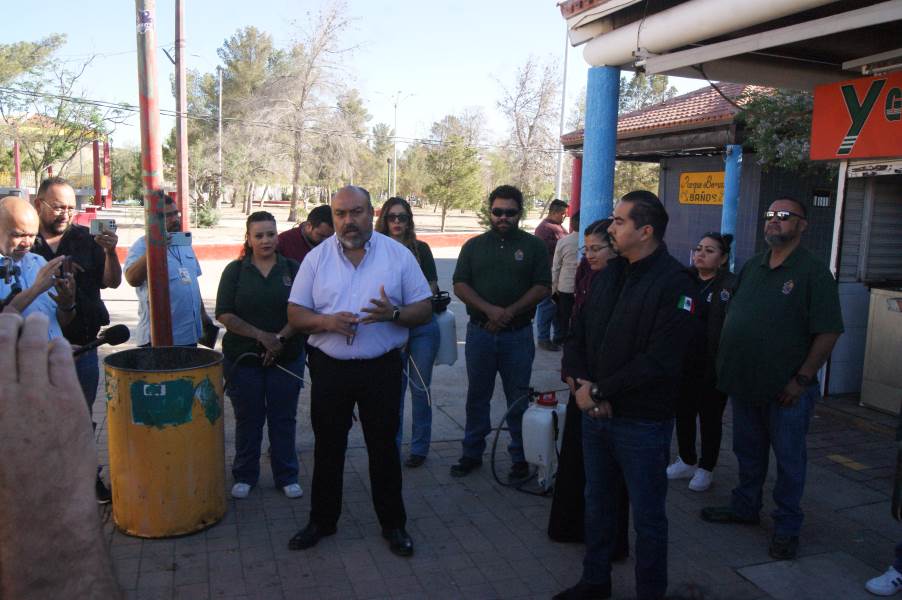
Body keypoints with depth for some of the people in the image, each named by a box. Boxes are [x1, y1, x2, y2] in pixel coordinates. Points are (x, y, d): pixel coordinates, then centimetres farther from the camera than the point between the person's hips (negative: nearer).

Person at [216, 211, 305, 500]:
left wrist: (280, 338, -15)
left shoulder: (292, 269, 2)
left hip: (286, 357, 0)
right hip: (243, 357, 0)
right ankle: (245, 476, 26)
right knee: (247, 419, 10)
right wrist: (261, 336, -15)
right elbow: (225, 314, -6)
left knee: (284, 418, 8)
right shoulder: (235, 270, 1)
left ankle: (287, 476, 22)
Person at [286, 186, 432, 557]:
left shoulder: (399, 255, -2)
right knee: (327, 448, 14)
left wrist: (393, 313, -22)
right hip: (329, 368, 2)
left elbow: (424, 310, -1)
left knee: (384, 448, 10)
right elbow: (294, 314, 1)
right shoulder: (316, 257, 1)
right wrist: (327, 321, -19)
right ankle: (322, 520, 33)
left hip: (382, 369, -1)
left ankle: (393, 524, 27)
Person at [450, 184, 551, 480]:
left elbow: (542, 288, -4)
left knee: (518, 398, 6)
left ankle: (521, 457, 19)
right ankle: (472, 453, 24)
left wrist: (509, 312, -15)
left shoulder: (534, 246, 3)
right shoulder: (474, 246, 8)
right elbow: (460, 286, 0)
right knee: (477, 395, 12)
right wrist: (489, 309, -15)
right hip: (480, 331, 2)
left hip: (518, 334, -2)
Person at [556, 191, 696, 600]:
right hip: (595, 413, 7)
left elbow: (660, 360, -22)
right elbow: (578, 333, 8)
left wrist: (601, 390, -17)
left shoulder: (673, 283, -15)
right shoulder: (608, 274, 8)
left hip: (642, 423, -7)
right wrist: (582, 383, -8)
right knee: (597, 504, 21)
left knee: (647, 516, 10)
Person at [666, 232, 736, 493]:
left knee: (710, 417, 10)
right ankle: (687, 461, 32)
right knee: (683, 413, 13)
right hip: (685, 363, 4)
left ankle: (706, 468, 26)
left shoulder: (731, 286, -9)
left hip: (714, 365, -4)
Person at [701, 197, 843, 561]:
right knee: (748, 451, 19)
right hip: (745, 383, 6)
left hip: (786, 390, -6)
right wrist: (727, 365, 9)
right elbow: (733, 317, 15)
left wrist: (802, 380, -17)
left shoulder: (813, 273, -10)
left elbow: (828, 333, -14)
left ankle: (787, 527, 23)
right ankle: (745, 507, 36)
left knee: (789, 459, 8)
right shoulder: (751, 267, 9)